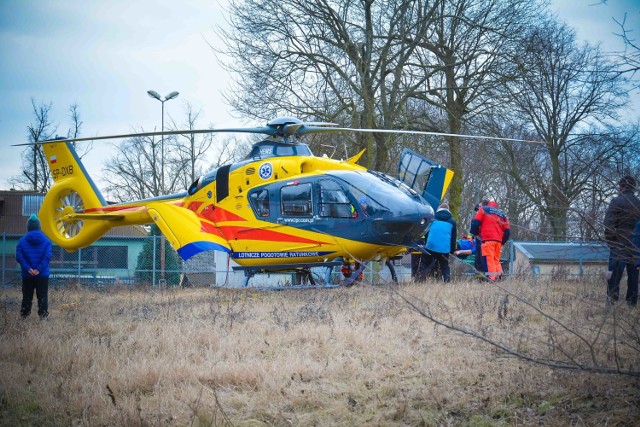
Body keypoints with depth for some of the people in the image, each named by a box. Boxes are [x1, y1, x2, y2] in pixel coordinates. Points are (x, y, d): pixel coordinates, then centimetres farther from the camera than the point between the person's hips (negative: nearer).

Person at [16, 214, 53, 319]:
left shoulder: (22, 241, -2)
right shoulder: (46, 241, -2)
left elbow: (19, 256, -11)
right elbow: (47, 256, -13)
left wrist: (28, 269, -14)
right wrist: (39, 269, -16)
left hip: (27, 275, 1)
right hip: (43, 275, -1)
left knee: (27, 295, 10)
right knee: (42, 295, 5)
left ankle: (25, 314, 12)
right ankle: (43, 314, 2)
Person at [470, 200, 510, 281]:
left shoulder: (484, 209, 11)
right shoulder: (502, 214, 24)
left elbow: (475, 223, -1)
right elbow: (507, 231, 17)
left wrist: (475, 233, 14)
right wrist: (502, 242, 23)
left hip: (488, 239, -5)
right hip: (498, 241, 5)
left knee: (489, 259, -8)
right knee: (496, 259, 14)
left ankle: (491, 278, -16)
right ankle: (499, 275, 5)